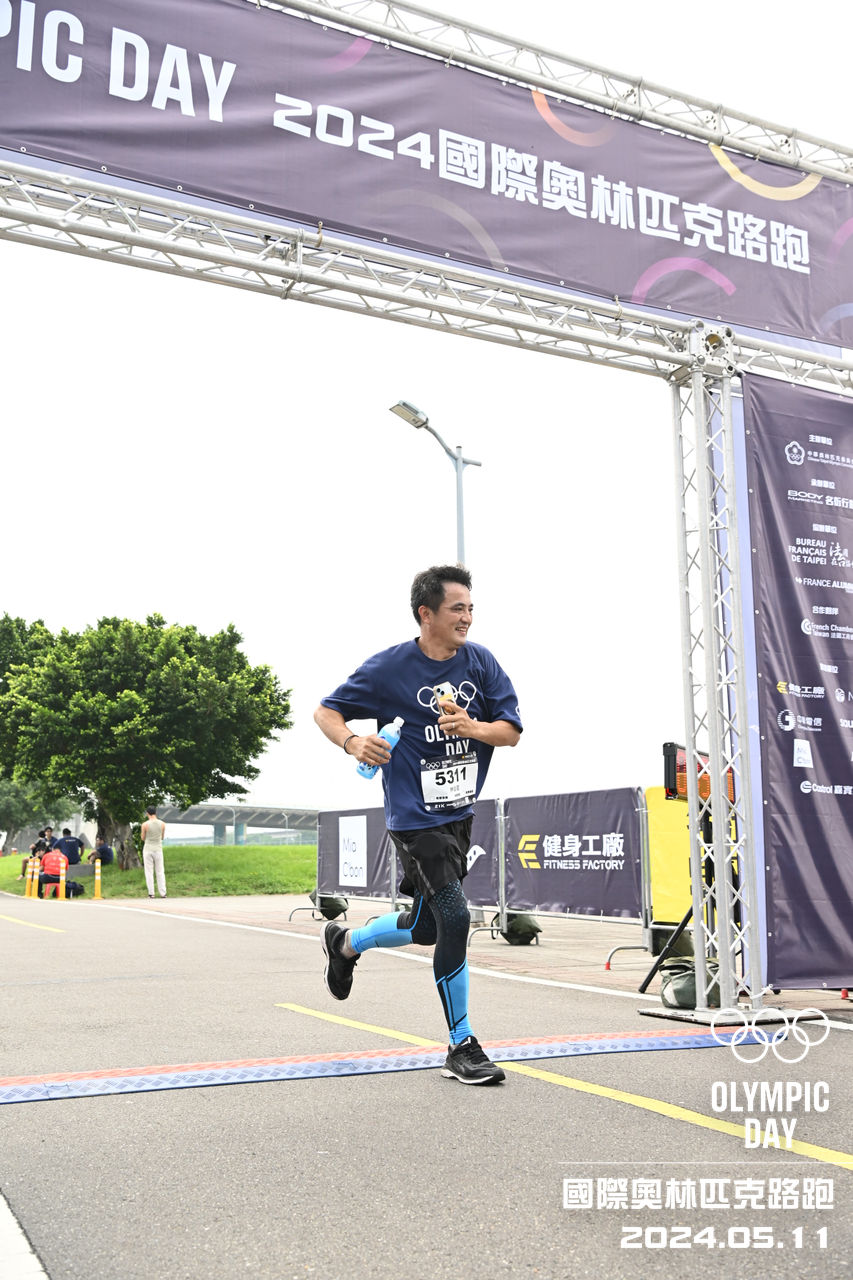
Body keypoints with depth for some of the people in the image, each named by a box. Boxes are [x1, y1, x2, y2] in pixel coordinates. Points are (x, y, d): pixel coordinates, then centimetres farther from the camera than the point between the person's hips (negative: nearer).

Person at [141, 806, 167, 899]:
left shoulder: (145, 824, -10)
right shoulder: (162, 824, -3)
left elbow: (143, 838, 1)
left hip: (148, 849, -2)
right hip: (158, 849, 2)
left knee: (149, 872, 5)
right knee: (160, 872, 9)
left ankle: (151, 893, 3)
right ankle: (162, 893, 7)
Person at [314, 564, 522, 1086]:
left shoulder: (480, 662, 2)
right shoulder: (391, 667, -10)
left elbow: (512, 730, 0)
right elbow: (326, 712, -3)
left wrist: (471, 726, -20)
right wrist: (353, 741, -23)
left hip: (461, 813, 6)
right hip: (416, 818, -6)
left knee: (425, 928, 16)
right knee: (455, 916, -15)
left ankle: (345, 942, 45)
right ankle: (462, 1047, 1)